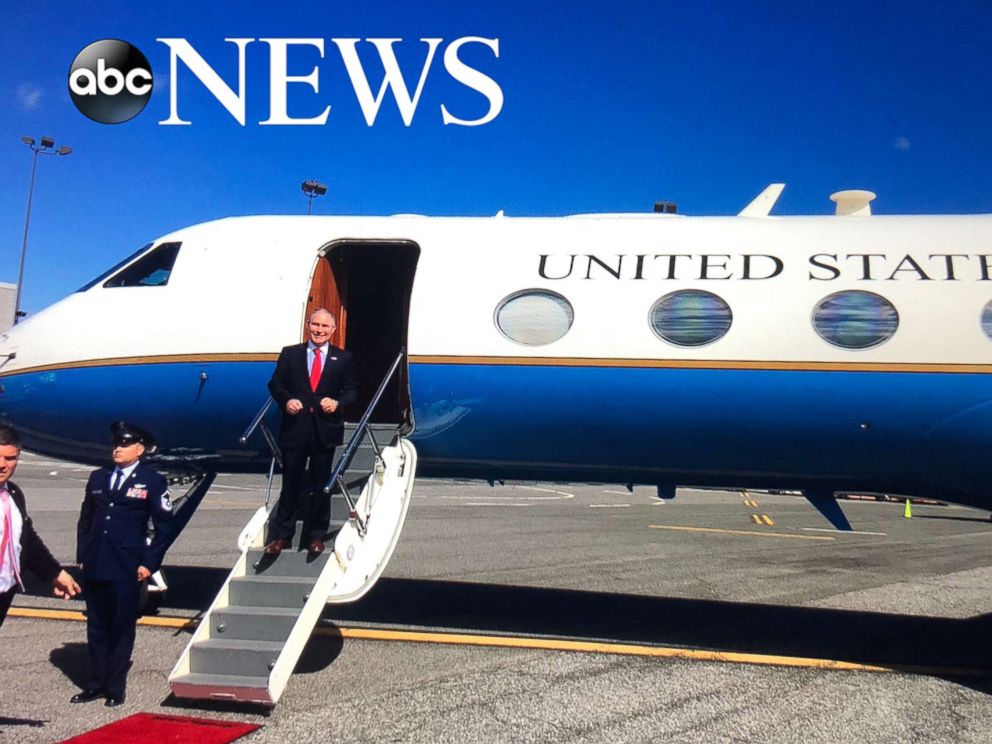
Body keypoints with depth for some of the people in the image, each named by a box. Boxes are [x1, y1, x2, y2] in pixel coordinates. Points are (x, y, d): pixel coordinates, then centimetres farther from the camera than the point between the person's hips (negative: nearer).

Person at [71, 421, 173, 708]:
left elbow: (163, 527, -3)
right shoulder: (98, 478, 11)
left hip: (127, 570, -5)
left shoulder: (152, 482, -3)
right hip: (95, 566, 5)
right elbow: (85, 520, 15)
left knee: (122, 629, 4)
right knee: (96, 628, 12)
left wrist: (149, 564, -7)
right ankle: (96, 684, 24)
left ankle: (116, 687, 15)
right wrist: (82, 556, 8)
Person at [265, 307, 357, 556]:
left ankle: (316, 536, 21)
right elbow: (275, 384, 5)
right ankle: (281, 536, 16)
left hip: (325, 430, 0)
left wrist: (338, 403, -14)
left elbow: (351, 390, 5)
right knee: (290, 484, 6)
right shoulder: (290, 354, 5)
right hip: (295, 428, 0)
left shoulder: (343, 358, 6)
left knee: (320, 486, 10)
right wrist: (286, 400, -13)